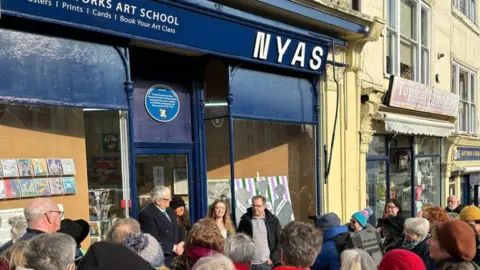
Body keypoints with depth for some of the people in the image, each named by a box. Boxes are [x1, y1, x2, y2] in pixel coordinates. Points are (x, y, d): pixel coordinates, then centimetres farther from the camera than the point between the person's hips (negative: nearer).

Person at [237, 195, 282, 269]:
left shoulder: (273, 220, 1)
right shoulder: (245, 219, 2)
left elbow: (280, 241, 3)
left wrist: (273, 259, -4)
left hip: (266, 263, 0)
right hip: (249, 263, 0)